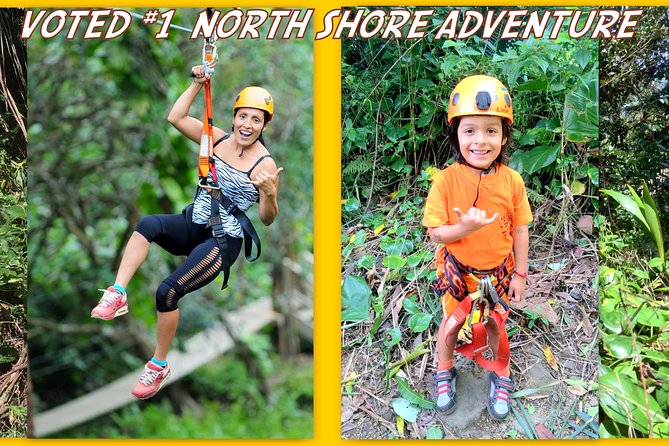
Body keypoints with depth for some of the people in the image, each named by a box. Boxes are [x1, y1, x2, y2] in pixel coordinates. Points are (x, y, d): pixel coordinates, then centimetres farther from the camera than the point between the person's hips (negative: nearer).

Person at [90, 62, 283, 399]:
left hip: (223, 242, -4)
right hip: (193, 226, 5)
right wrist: (197, 83, -9)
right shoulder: (217, 138, 3)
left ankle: (159, 365, -3)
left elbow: (267, 219, -8)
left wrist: (270, 194, -28)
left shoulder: (264, 164, -10)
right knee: (148, 224, -31)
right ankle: (116, 296, -34)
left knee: (168, 291, -21)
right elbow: (175, 118, -2)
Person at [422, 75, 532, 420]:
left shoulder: (511, 180, -16)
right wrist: (465, 228, -35)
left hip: (498, 272, 1)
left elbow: (520, 231, -5)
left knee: (495, 326, 18)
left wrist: (520, 275, -1)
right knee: (451, 323, 18)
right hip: (457, 270, -1)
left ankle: (501, 376, 44)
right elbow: (435, 233, -17)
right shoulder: (446, 180, -22)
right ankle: (444, 371, 45)